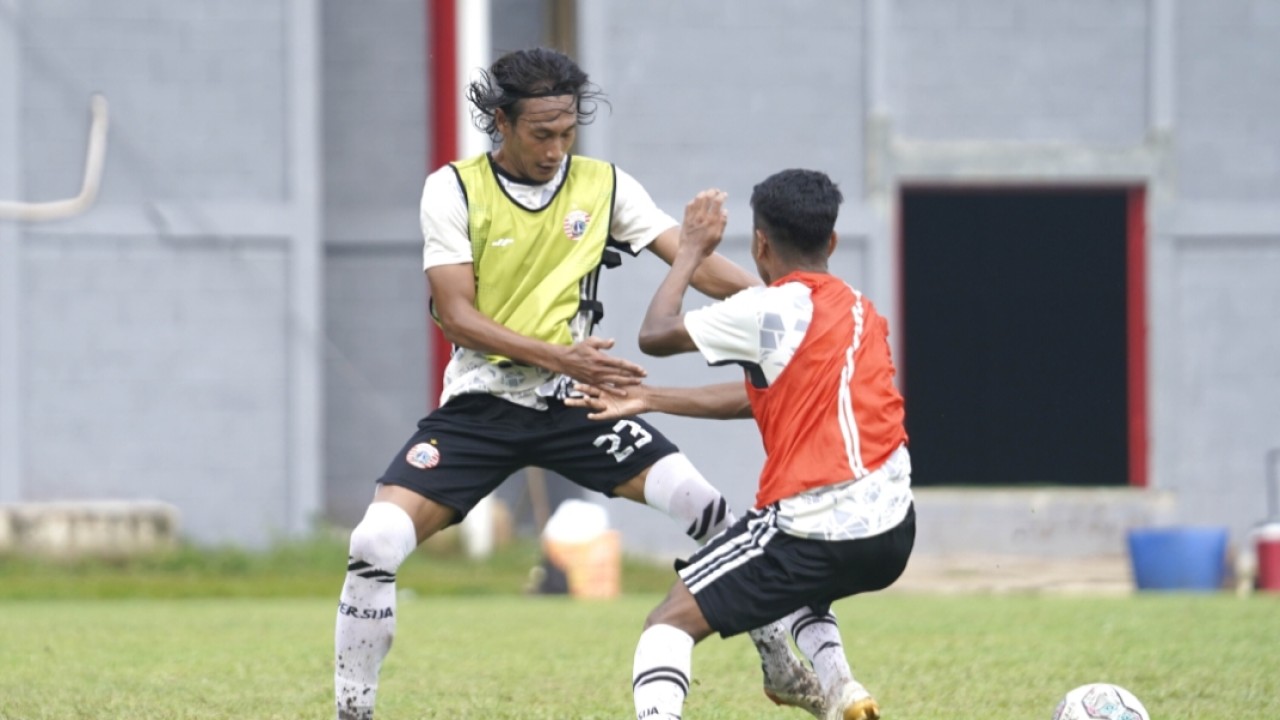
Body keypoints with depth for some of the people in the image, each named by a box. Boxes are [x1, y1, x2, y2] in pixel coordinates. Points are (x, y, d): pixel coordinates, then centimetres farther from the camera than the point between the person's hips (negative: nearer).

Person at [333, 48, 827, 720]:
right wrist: (557, 356, -25)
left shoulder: (604, 185, 0)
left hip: (574, 401, 1)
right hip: (480, 404, -1)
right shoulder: (453, 190, -6)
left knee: (699, 503, -17)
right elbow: (456, 315, -13)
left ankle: (779, 664, 0)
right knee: (376, 543, -19)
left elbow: (693, 262, -7)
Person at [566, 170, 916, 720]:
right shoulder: (861, 312, 14)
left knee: (670, 624, 0)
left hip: (818, 537, -7)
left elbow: (655, 335, 2)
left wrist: (691, 251, 16)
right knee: (801, 588, 39)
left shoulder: (768, 312, -9)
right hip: (892, 531, 7)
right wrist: (649, 400, 24)